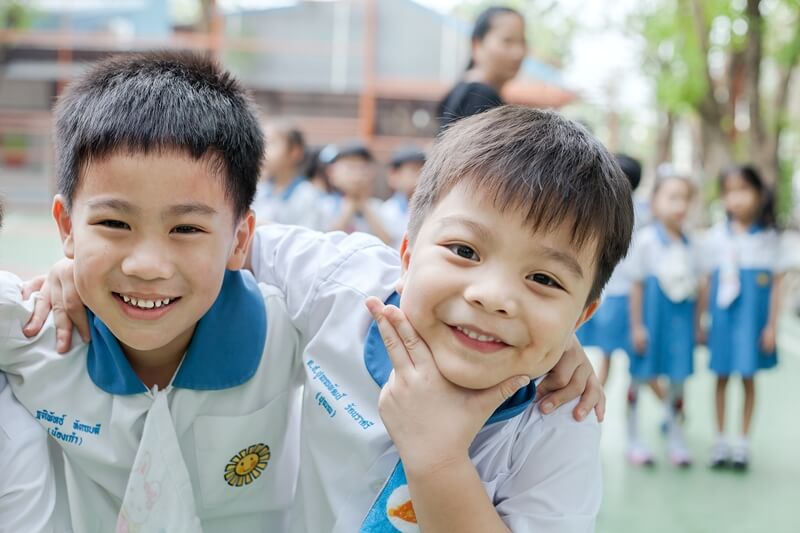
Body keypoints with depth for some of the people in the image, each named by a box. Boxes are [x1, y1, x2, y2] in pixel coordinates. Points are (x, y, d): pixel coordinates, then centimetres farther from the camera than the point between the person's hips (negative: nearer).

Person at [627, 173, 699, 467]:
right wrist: (637, 326, -9)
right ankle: (633, 438, 19)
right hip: (652, 319, -4)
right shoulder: (645, 239, -9)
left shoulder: (689, 245, 5)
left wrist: (696, 325, 11)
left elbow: (694, 288, 11)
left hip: (681, 319, 4)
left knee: (678, 379, 8)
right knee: (639, 377, 6)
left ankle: (676, 440, 21)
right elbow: (637, 285, -8)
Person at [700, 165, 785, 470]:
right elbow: (708, 282, 5)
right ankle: (720, 440, 19)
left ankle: (743, 442, 17)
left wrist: (771, 325, -5)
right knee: (721, 377, 7)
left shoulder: (768, 238, -2)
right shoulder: (716, 237, 2)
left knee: (748, 378, 5)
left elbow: (776, 284, -1)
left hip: (753, 319, -1)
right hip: (722, 318, 1)